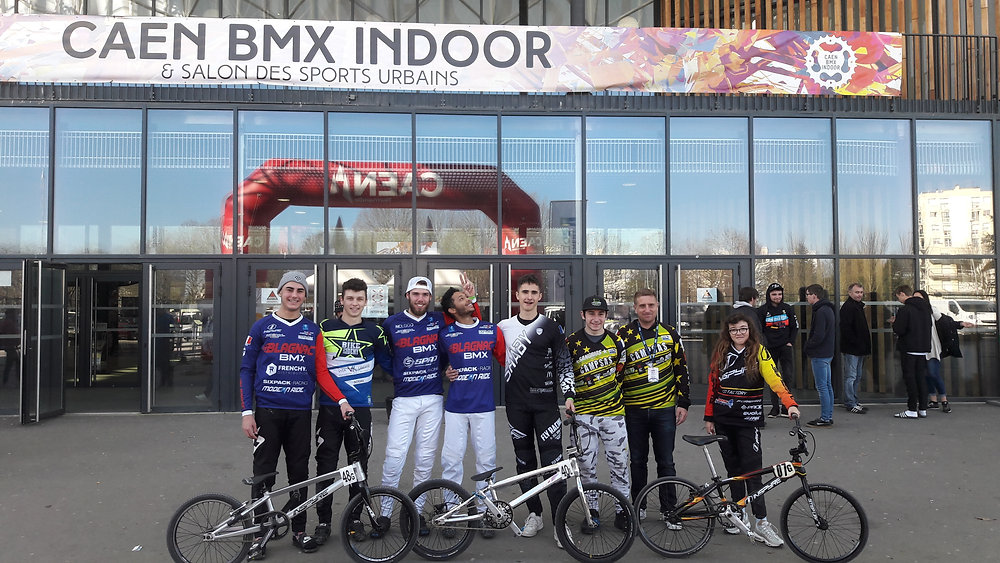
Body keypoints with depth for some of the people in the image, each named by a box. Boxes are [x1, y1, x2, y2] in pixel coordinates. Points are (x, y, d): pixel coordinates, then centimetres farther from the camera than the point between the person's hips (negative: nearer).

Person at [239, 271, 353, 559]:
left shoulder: (312, 331, 7)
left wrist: (342, 400, -6)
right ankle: (258, 535, 16)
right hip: (267, 412, -2)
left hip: (300, 413, 2)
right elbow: (246, 370, 3)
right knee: (263, 474, 3)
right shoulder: (261, 327, 2)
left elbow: (321, 372, 7)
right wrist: (247, 412, -4)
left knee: (300, 473, 8)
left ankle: (299, 531, 21)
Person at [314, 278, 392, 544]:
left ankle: (356, 519, 23)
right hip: (329, 407, 0)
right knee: (326, 465, 4)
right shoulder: (324, 328, 3)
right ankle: (323, 521, 18)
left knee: (359, 465, 8)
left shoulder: (374, 332, 5)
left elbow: (388, 364, 13)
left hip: (361, 408, 1)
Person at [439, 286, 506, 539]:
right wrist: (445, 373, 4)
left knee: (486, 460, 3)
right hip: (455, 407, 0)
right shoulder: (445, 335, 4)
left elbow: (506, 360, 14)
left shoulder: (492, 331, 6)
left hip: (484, 406, 0)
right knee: (451, 459, 0)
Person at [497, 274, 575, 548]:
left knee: (552, 461, -7)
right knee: (525, 461, 10)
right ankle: (534, 514, 24)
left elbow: (564, 364, 3)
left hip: (545, 402, -2)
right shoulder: (503, 327, 7)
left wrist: (569, 394, -5)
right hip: (517, 404, 2)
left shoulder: (551, 327, 2)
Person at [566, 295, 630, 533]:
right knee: (587, 465, 4)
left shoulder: (616, 341, 5)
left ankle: (623, 511, 19)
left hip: (614, 412, 2)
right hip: (584, 413, -1)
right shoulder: (572, 343, -2)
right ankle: (591, 512, 19)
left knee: (620, 463, 6)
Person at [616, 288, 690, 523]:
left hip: (664, 409, 0)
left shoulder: (670, 334, 3)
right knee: (637, 460, 11)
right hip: (634, 410, 0)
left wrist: (683, 403, 3)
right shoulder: (624, 335, -2)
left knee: (666, 462, 6)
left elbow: (681, 369, 8)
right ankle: (638, 506, 27)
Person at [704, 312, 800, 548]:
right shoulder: (721, 353, 5)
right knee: (733, 469, 10)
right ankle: (739, 513, 23)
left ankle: (760, 522, 2)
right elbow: (713, 386, 10)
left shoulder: (759, 352, -4)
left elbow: (775, 380, -17)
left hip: (749, 420, -3)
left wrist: (790, 404, -32)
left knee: (752, 470, -5)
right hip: (723, 420, 3)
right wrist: (709, 417, 11)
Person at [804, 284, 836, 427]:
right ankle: (829, 416, 21)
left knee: (822, 387, -5)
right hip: (827, 353, 10)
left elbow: (819, 336, -23)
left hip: (820, 355, -10)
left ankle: (824, 418, 0)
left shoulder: (820, 312, -18)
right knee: (827, 386, 14)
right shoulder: (828, 309, 14)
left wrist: (808, 345, -6)